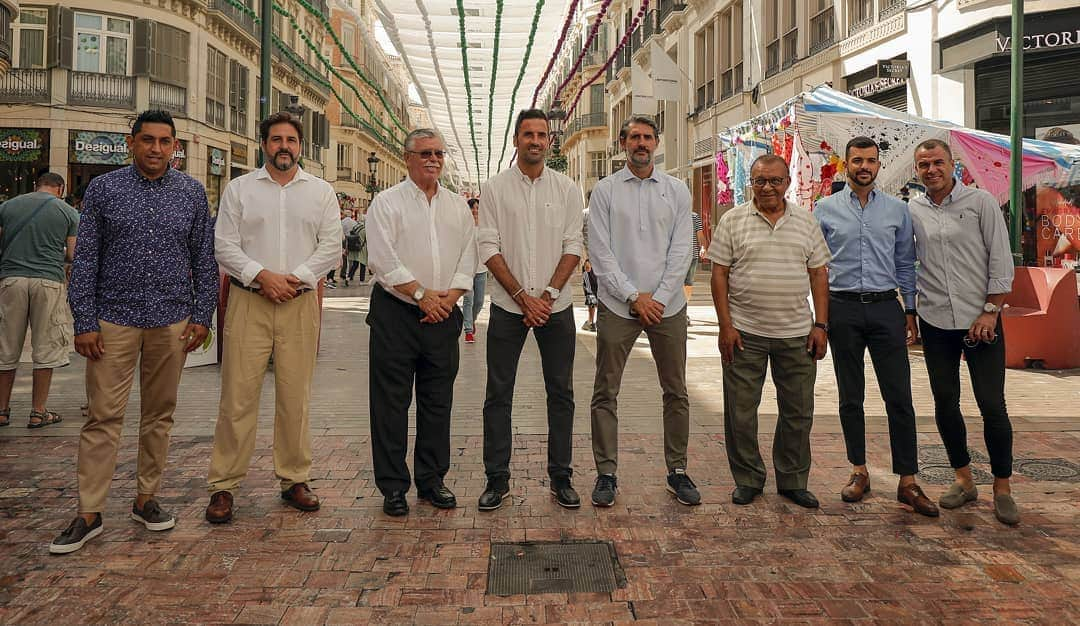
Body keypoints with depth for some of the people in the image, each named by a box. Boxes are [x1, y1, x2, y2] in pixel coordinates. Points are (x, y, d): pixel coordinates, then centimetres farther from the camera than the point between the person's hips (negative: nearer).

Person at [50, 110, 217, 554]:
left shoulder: (192, 193, 6)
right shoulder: (103, 189, 2)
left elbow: (205, 260, 8)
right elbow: (85, 259, 0)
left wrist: (201, 316, 1)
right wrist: (85, 322, -5)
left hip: (172, 322, 2)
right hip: (114, 320, -1)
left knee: (160, 415, 9)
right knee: (103, 416, -1)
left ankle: (147, 500, 22)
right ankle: (89, 514, 7)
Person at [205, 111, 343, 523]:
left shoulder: (321, 191, 11)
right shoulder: (239, 189, 9)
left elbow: (331, 246, 4)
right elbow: (224, 245, 2)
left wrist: (297, 278, -9)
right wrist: (262, 276, -12)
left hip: (300, 303, 1)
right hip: (248, 303, -1)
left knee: (295, 397, 5)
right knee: (238, 397, -3)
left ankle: (294, 480, 17)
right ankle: (223, 486, 7)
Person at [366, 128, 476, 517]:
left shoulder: (458, 206, 13)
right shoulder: (387, 203, 0)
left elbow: (468, 258, 8)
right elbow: (383, 259, -10)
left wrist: (448, 298, -6)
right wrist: (422, 295, -13)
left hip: (443, 315, 4)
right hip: (395, 314, -4)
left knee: (438, 401, 9)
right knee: (391, 402, 0)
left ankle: (432, 480, 21)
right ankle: (393, 487, 10)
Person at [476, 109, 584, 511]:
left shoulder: (567, 189, 5)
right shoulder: (495, 188, 2)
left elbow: (573, 247, 1)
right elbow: (489, 248, -4)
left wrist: (548, 294, -11)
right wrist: (524, 296, -11)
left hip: (556, 305, 1)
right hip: (507, 305, -1)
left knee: (561, 394, 6)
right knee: (498, 394, 3)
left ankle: (561, 478, 18)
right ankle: (497, 480, 14)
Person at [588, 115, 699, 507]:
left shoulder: (676, 191, 8)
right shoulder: (605, 191, 3)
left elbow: (681, 252, 3)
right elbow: (600, 253, -4)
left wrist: (659, 299, -8)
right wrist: (634, 297, -10)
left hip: (667, 305, 2)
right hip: (617, 305, -1)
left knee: (676, 392, 8)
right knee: (605, 393, 1)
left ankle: (677, 470, 21)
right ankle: (606, 474, 13)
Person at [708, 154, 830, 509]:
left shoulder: (806, 222, 9)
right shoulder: (732, 221, 1)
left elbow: (819, 274, 10)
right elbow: (719, 273, -1)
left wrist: (820, 325, 3)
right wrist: (725, 326, -7)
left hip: (796, 333, 2)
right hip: (744, 333, -2)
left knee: (798, 412, 9)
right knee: (740, 411, 4)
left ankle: (793, 481, 25)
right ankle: (747, 480, 21)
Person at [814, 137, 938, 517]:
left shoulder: (897, 210, 9)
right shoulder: (826, 209, 4)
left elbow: (905, 264, 12)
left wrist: (910, 311, 7)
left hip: (885, 307, 1)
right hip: (842, 308, 0)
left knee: (899, 397, -2)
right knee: (850, 397, 8)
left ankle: (907, 482, 5)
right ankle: (859, 472, 21)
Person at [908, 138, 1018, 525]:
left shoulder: (980, 202, -2)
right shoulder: (912, 211, 5)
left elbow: (1001, 261, -4)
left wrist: (991, 312, -9)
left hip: (980, 321, -3)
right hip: (935, 322, 3)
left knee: (993, 406, -1)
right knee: (945, 403, 9)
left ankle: (1002, 488, 13)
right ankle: (964, 480, 24)